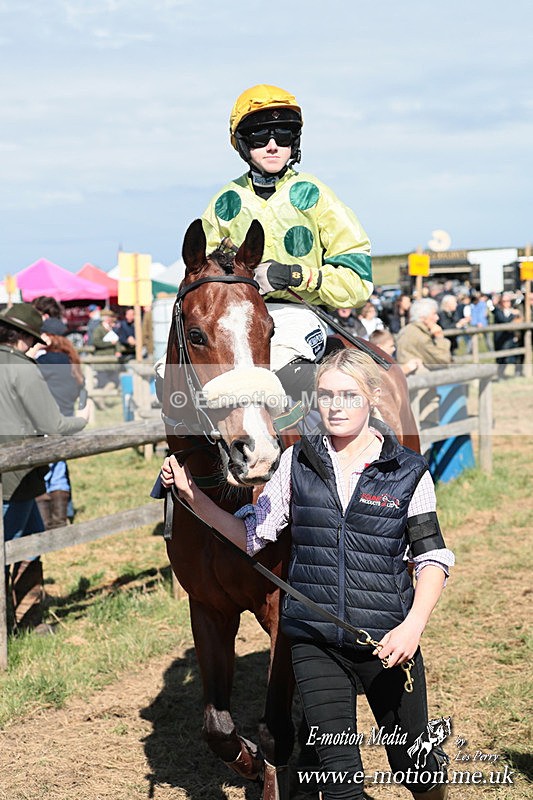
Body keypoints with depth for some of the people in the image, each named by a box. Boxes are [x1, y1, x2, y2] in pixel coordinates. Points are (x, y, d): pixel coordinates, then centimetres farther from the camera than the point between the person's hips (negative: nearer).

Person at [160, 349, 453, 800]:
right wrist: (190, 494, -5)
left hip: (387, 640, -1)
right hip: (314, 641, 1)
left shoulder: (408, 473, -3)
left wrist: (413, 626, -18)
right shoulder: (297, 462, 3)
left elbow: (433, 558, -3)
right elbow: (251, 535, 7)